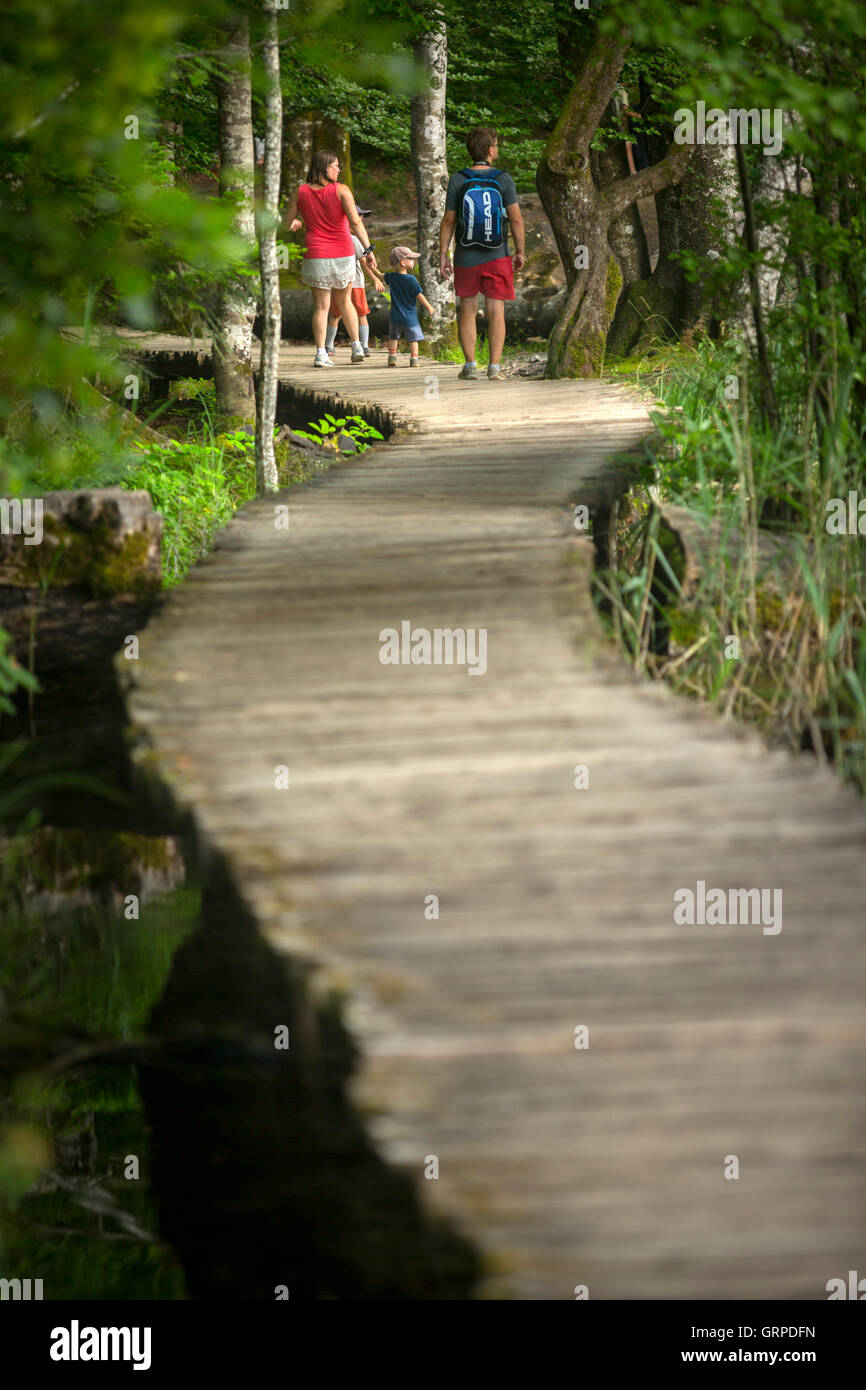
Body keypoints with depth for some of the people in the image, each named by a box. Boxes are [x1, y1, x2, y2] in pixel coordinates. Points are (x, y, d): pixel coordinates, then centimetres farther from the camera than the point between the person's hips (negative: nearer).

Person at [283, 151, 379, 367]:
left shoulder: (300, 192, 0)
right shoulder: (341, 190, -9)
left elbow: (288, 222, 7)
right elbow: (355, 222, -17)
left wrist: (298, 223, 31)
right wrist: (368, 250, -16)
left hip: (316, 256, 1)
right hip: (343, 255, -1)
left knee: (321, 306, 5)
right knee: (344, 301, 19)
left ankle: (321, 353, -6)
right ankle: (357, 346, 14)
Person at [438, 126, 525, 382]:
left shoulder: (458, 180, -7)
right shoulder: (503, 179, -8)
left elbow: (448, 221, -5)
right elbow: (516, 219, -7)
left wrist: (443, 255, 3)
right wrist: (520, 252, 3)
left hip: (466, 257, 1)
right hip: (497, 256, -1)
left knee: (468, 309, 12)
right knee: (496, 311, 3)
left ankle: (470, 365, 6)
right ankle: (495, 367, -4)